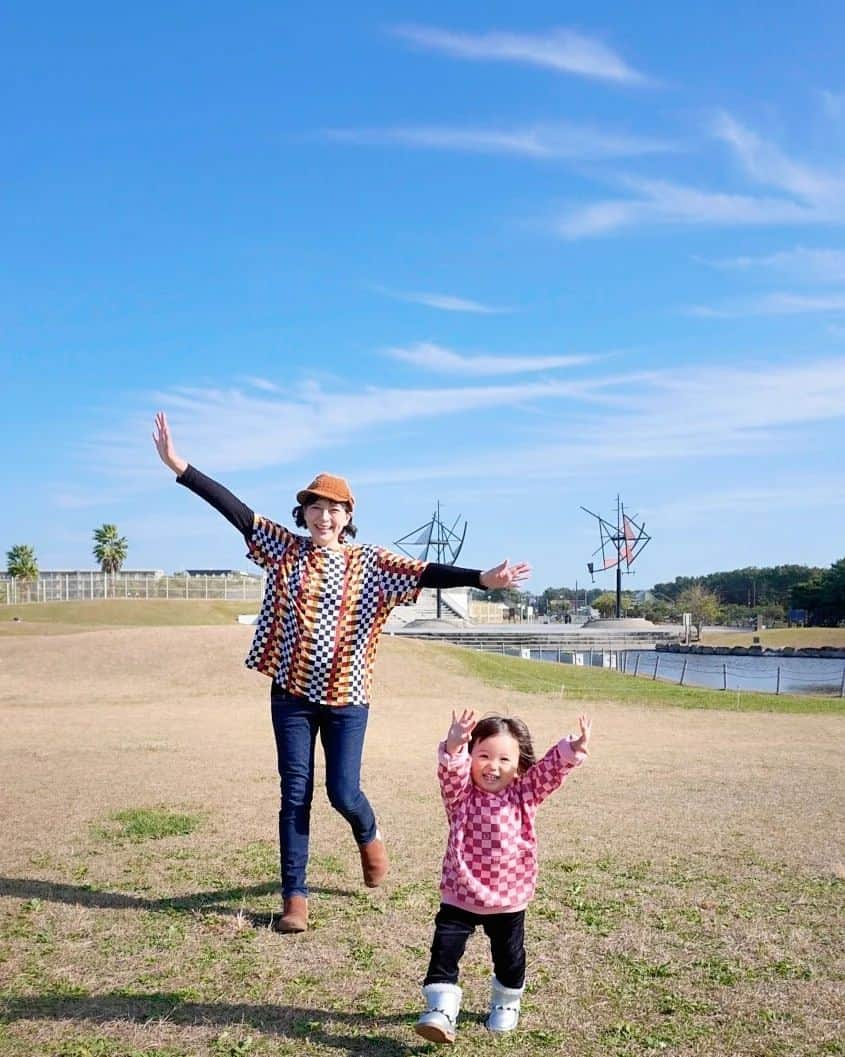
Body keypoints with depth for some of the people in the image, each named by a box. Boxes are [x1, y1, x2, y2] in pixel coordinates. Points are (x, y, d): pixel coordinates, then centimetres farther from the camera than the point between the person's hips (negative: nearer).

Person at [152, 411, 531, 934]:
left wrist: (481, 578, -30)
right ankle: (295, 896, 16)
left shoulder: (369, 562, -3)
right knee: (295, 793, 5)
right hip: (291, 693, 1)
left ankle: (369, 835, 38)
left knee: (343, 792, 2)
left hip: (346, 697, -1)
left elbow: (426, 573, -15)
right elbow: (236, 509, -7)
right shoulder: (285, 550, 0)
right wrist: (178, 465, -14)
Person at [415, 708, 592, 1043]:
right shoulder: (460, 794, -11)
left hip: (508, 898, 2)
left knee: (509, 957, 19)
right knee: (444, 952, -6)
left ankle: (506, 1003, 44)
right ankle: (440, 1009, 5)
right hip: (460, 895, -1)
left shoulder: (524, 795, -6)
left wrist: (573, 750, -38)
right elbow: (451, 771, -32)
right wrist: (453, 747, -54)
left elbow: (551, 769, -19)